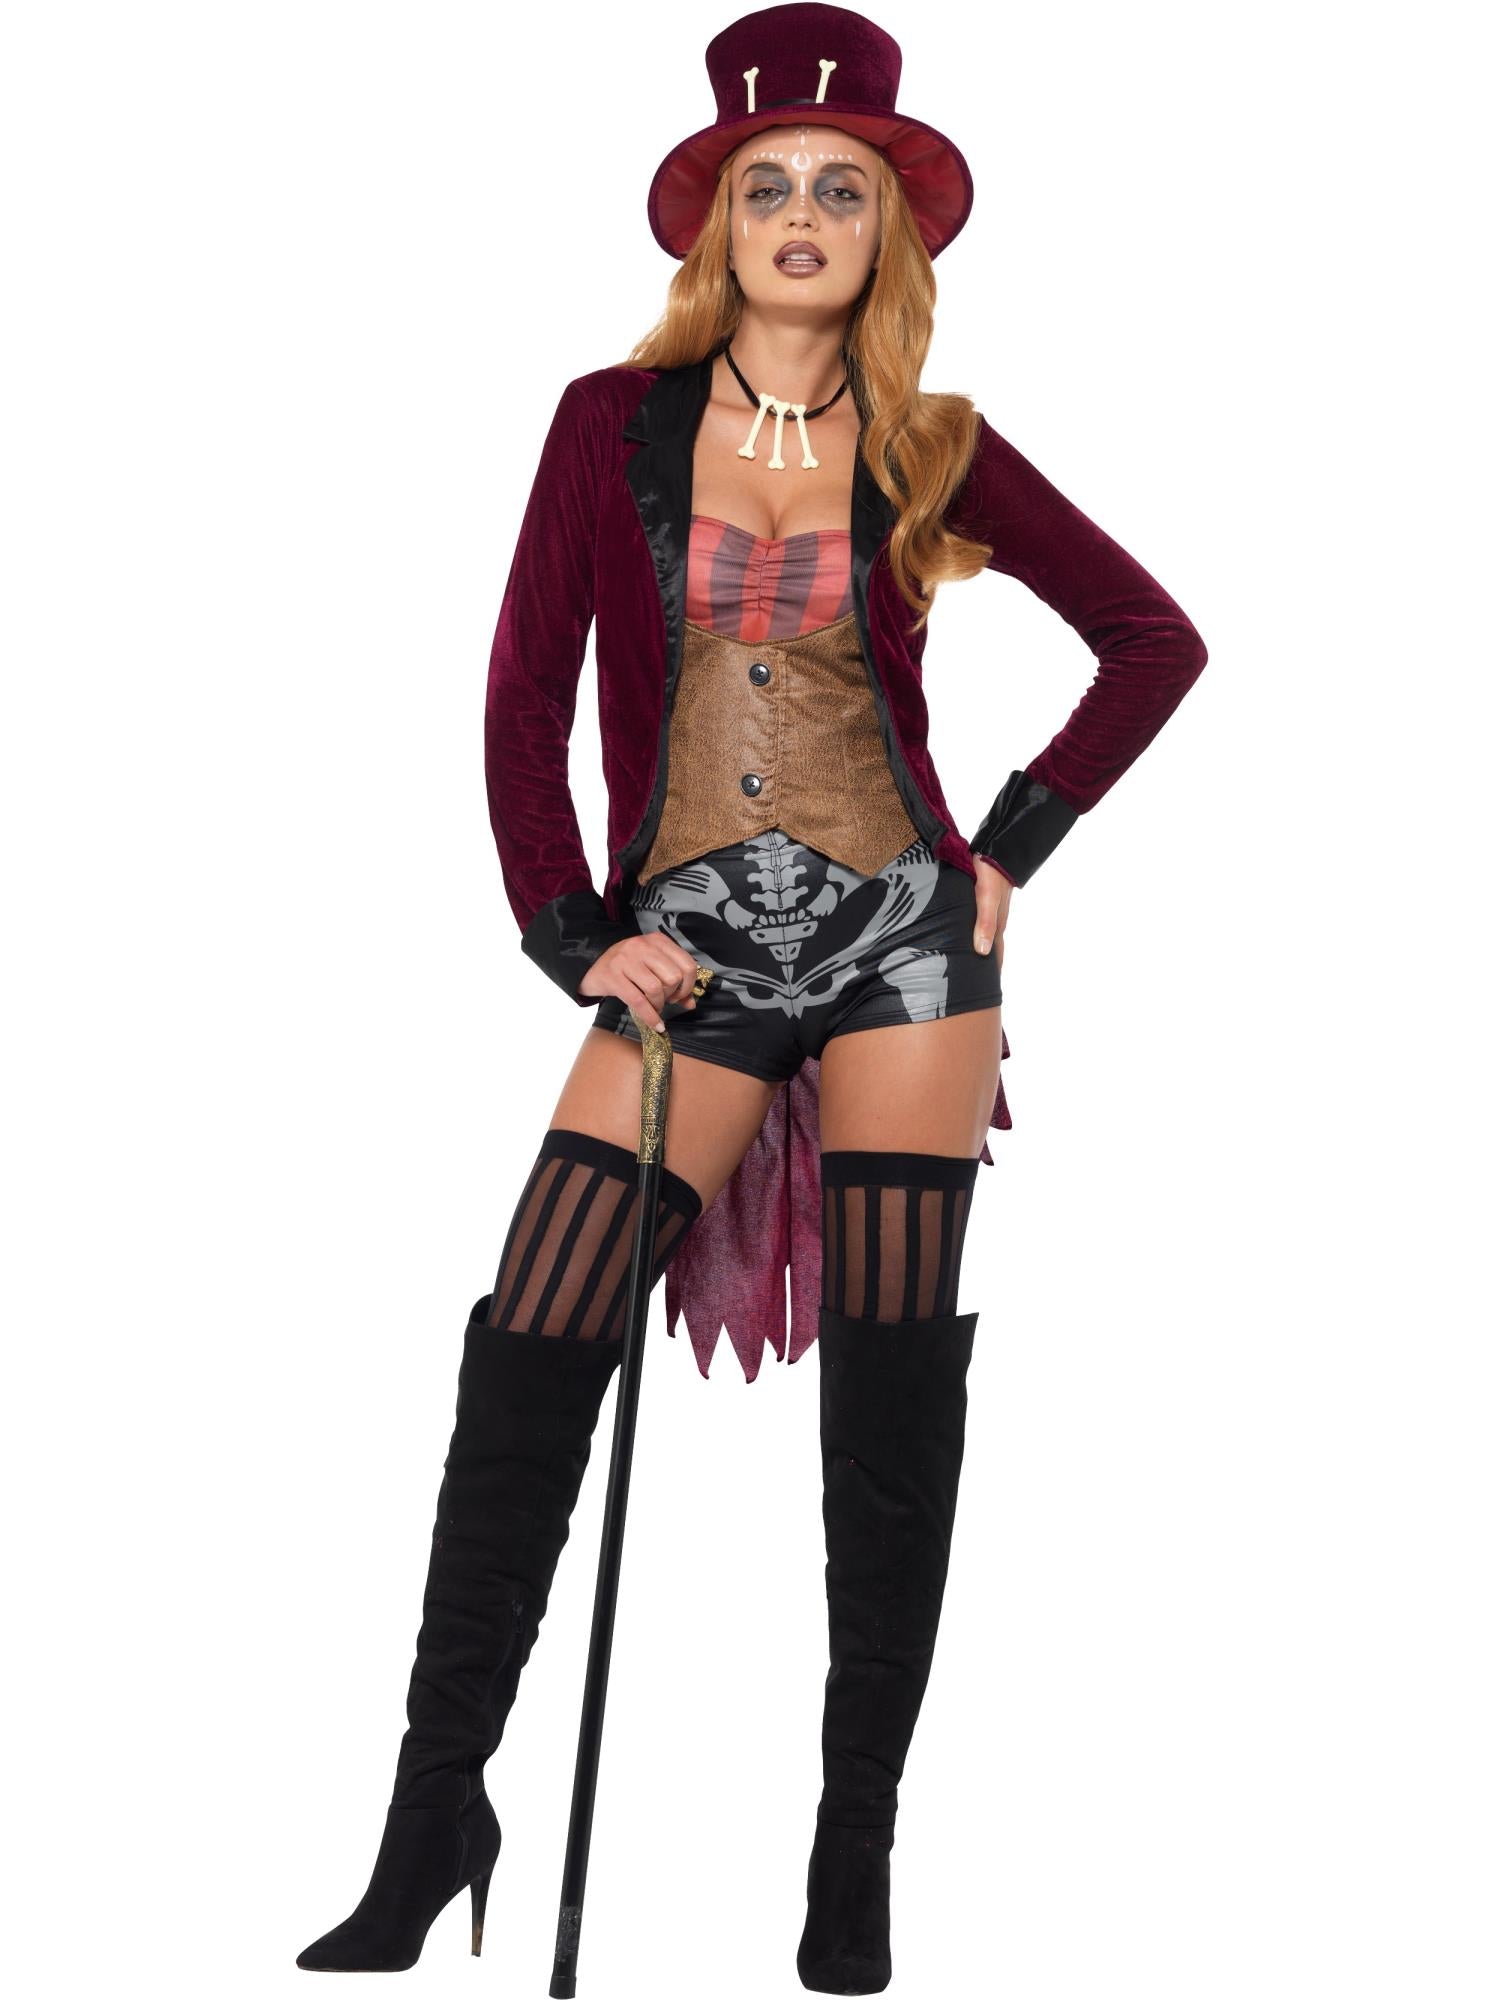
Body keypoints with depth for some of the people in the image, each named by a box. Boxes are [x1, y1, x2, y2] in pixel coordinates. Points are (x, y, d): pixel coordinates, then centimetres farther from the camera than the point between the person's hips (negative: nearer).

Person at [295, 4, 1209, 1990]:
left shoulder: (933, 450, 5)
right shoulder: (614, 424, 4)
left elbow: (1156, 637, 11)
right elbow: (524, 698, 4)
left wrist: (1016, 842, 5)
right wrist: (575, 934, -3)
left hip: (899, 931, 0)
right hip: (694, 948, 0)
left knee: (893, 1392, 0)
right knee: (526, 1362, -10)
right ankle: (436, 1818, 4)